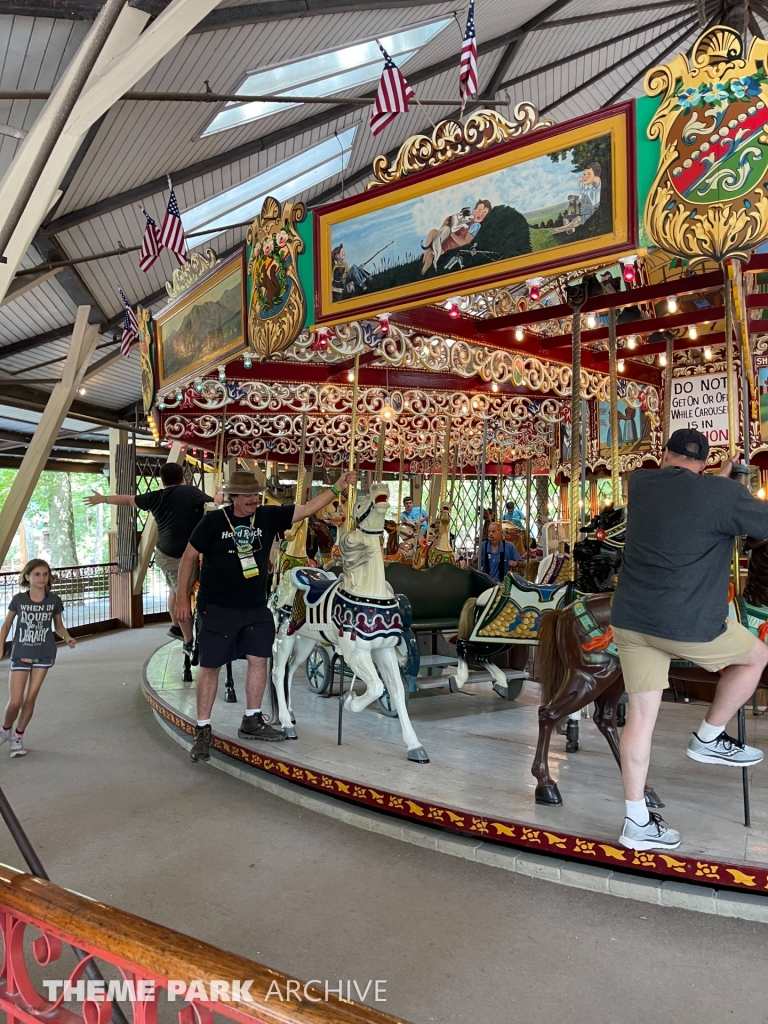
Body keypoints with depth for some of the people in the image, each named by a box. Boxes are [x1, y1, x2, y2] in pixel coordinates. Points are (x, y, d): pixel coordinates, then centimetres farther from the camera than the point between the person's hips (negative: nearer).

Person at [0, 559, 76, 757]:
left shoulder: (54, 600, -7)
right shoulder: (18, 599, -9)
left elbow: (58, 625, 5)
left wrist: (67, 638, -14)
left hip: (44, 654, 1)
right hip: (20, 654, -1)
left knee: (30, 698, 5)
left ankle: (18, 737, 25)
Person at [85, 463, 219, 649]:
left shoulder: (156, 497, 7)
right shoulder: (191, 492, -11)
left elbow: (128, 499, 19)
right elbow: (214, 505, -9)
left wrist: (103, 499, 33)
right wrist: (220, 494, 13)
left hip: (163, 552, 7)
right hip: (180, 556, -7)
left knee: (175, 590, 24)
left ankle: (175, 627, 41)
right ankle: (189, 641, 3)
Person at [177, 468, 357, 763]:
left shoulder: (268, 516, -1)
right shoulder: (213, 521, -9)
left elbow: (308, 508, -3)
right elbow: (190, 556, -3)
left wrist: (337, 487, -11)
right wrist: (183, 597, -5)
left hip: (256, 607, 4)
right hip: (217, 608, -4)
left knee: (258, 659, 8)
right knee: (210, 666, 2)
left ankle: (252, 722, 25)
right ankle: (203, 731, 14)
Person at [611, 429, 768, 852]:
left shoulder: (639, 483, 7)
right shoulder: (723, 494, -12)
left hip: (630, 620, 5)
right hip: (688, 624, -5)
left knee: (641, 715, 11)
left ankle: (637, 823, 18)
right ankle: (709, 739, 30)